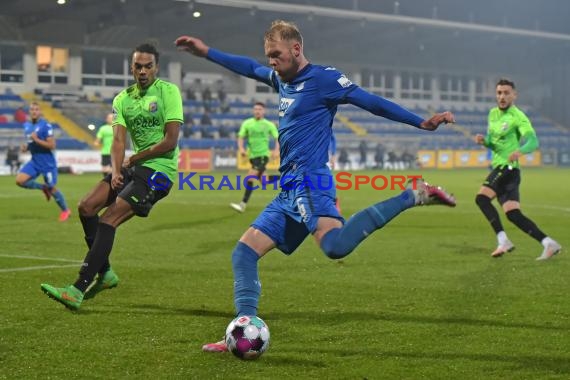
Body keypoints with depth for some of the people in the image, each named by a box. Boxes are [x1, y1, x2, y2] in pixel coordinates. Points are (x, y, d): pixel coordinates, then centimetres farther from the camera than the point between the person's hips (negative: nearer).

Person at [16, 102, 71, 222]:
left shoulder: (46, 125, -15)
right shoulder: (27, 125, 7)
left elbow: (52, 145, -19)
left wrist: (36, 140, -25)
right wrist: (26, 147, 2)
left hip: (47, 162, -6)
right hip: (34, 161, 6)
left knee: (51, 188, 2)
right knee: (20, 180, -11)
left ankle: (65, 210, 24)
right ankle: (43, 188, 12)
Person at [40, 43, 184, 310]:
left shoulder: (168, 91, -8)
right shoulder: (123, 99, 10)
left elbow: (171, 141, -14)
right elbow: (118, 140, 1)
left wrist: (133, 159, -5)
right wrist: (116, 172, -18)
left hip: (159, 170, -7)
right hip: (134, 166, 7)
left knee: (108, 220, -18)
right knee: (86, 207, -2)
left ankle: (78, 290, -20)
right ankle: (105, 273, 13)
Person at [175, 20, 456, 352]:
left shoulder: (323, 78, -5)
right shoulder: (282, 79, 19)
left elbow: (372, 102, -7)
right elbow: (249, 67, 38)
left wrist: (421, 122, -13)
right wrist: (207, 52, 42)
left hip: (310, 182, -9)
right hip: (289, 191, 9)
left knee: (335, 244, -34)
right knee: (244, 254, 5)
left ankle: (413, 196, -23)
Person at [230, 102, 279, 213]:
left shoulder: (269, 125, -3)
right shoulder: (247, 123, 4)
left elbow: (277, 138, 1)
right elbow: (241, 137, 5)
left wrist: (276, 150, -14)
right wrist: (241, 148, -13)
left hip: (263, 155, -5)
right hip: (252, 155, 5)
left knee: (250, 178, -19)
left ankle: (243, 204, -19)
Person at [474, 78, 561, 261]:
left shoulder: (518, 117, -9)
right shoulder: (493, 113, 16)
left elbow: (533, 141, -23)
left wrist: (520, 151, -45)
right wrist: (484, 140, 0)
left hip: (508, 167, -8)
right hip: (499, 167, 8)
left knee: (482, 198, -22)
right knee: (513, 214, 0)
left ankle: (503, 240, -23)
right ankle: (548, 243, -1)